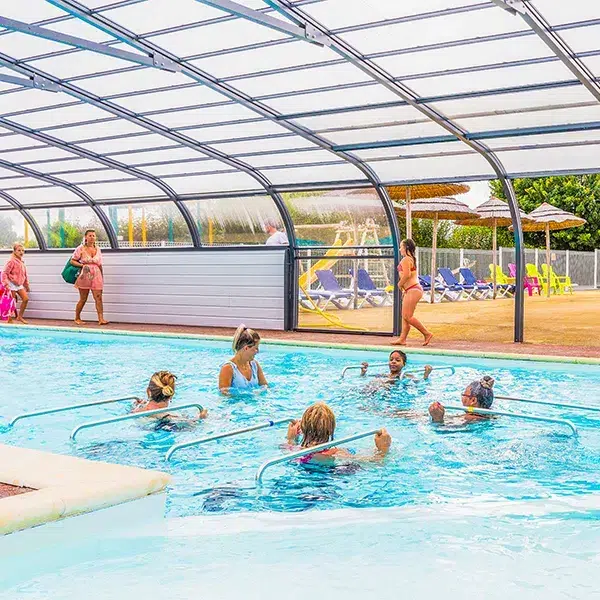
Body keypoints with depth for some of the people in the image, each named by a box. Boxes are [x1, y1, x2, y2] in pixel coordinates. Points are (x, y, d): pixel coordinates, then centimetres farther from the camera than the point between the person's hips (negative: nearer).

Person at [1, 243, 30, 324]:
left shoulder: (21, 262, 10)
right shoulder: (11, 261, -14)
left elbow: (24, 275, 20)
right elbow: (4, 273, -17)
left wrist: (27, 285, 23)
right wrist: (5, 283, -26)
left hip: (19, 285, 7)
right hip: (12, 284, -7)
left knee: (26, 299, -3)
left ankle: (20, 316, 9)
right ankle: (9, 320, 8)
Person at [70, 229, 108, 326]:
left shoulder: (98, 249, 10)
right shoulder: (81, 249, -2)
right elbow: (72, 261, 1)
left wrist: (102, 277, 14)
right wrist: (82, 265, -14)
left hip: (96, 276, 3)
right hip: (84, 276, -3)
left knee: (98, 298, -8)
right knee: (83, 299, 5)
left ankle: (101, 319, -12)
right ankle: (77, 318, 22)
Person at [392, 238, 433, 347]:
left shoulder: (405, 260, -12)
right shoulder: (411, 259, 20)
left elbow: (407, 274, -23)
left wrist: (400, 284, -7)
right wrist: (404, 289, 18)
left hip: (413, 290, -11)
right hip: (411, 290, 11)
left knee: (408, 316, -11)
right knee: (405, 316, 9)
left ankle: (427, 333, -6)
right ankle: (402, 339, 10)